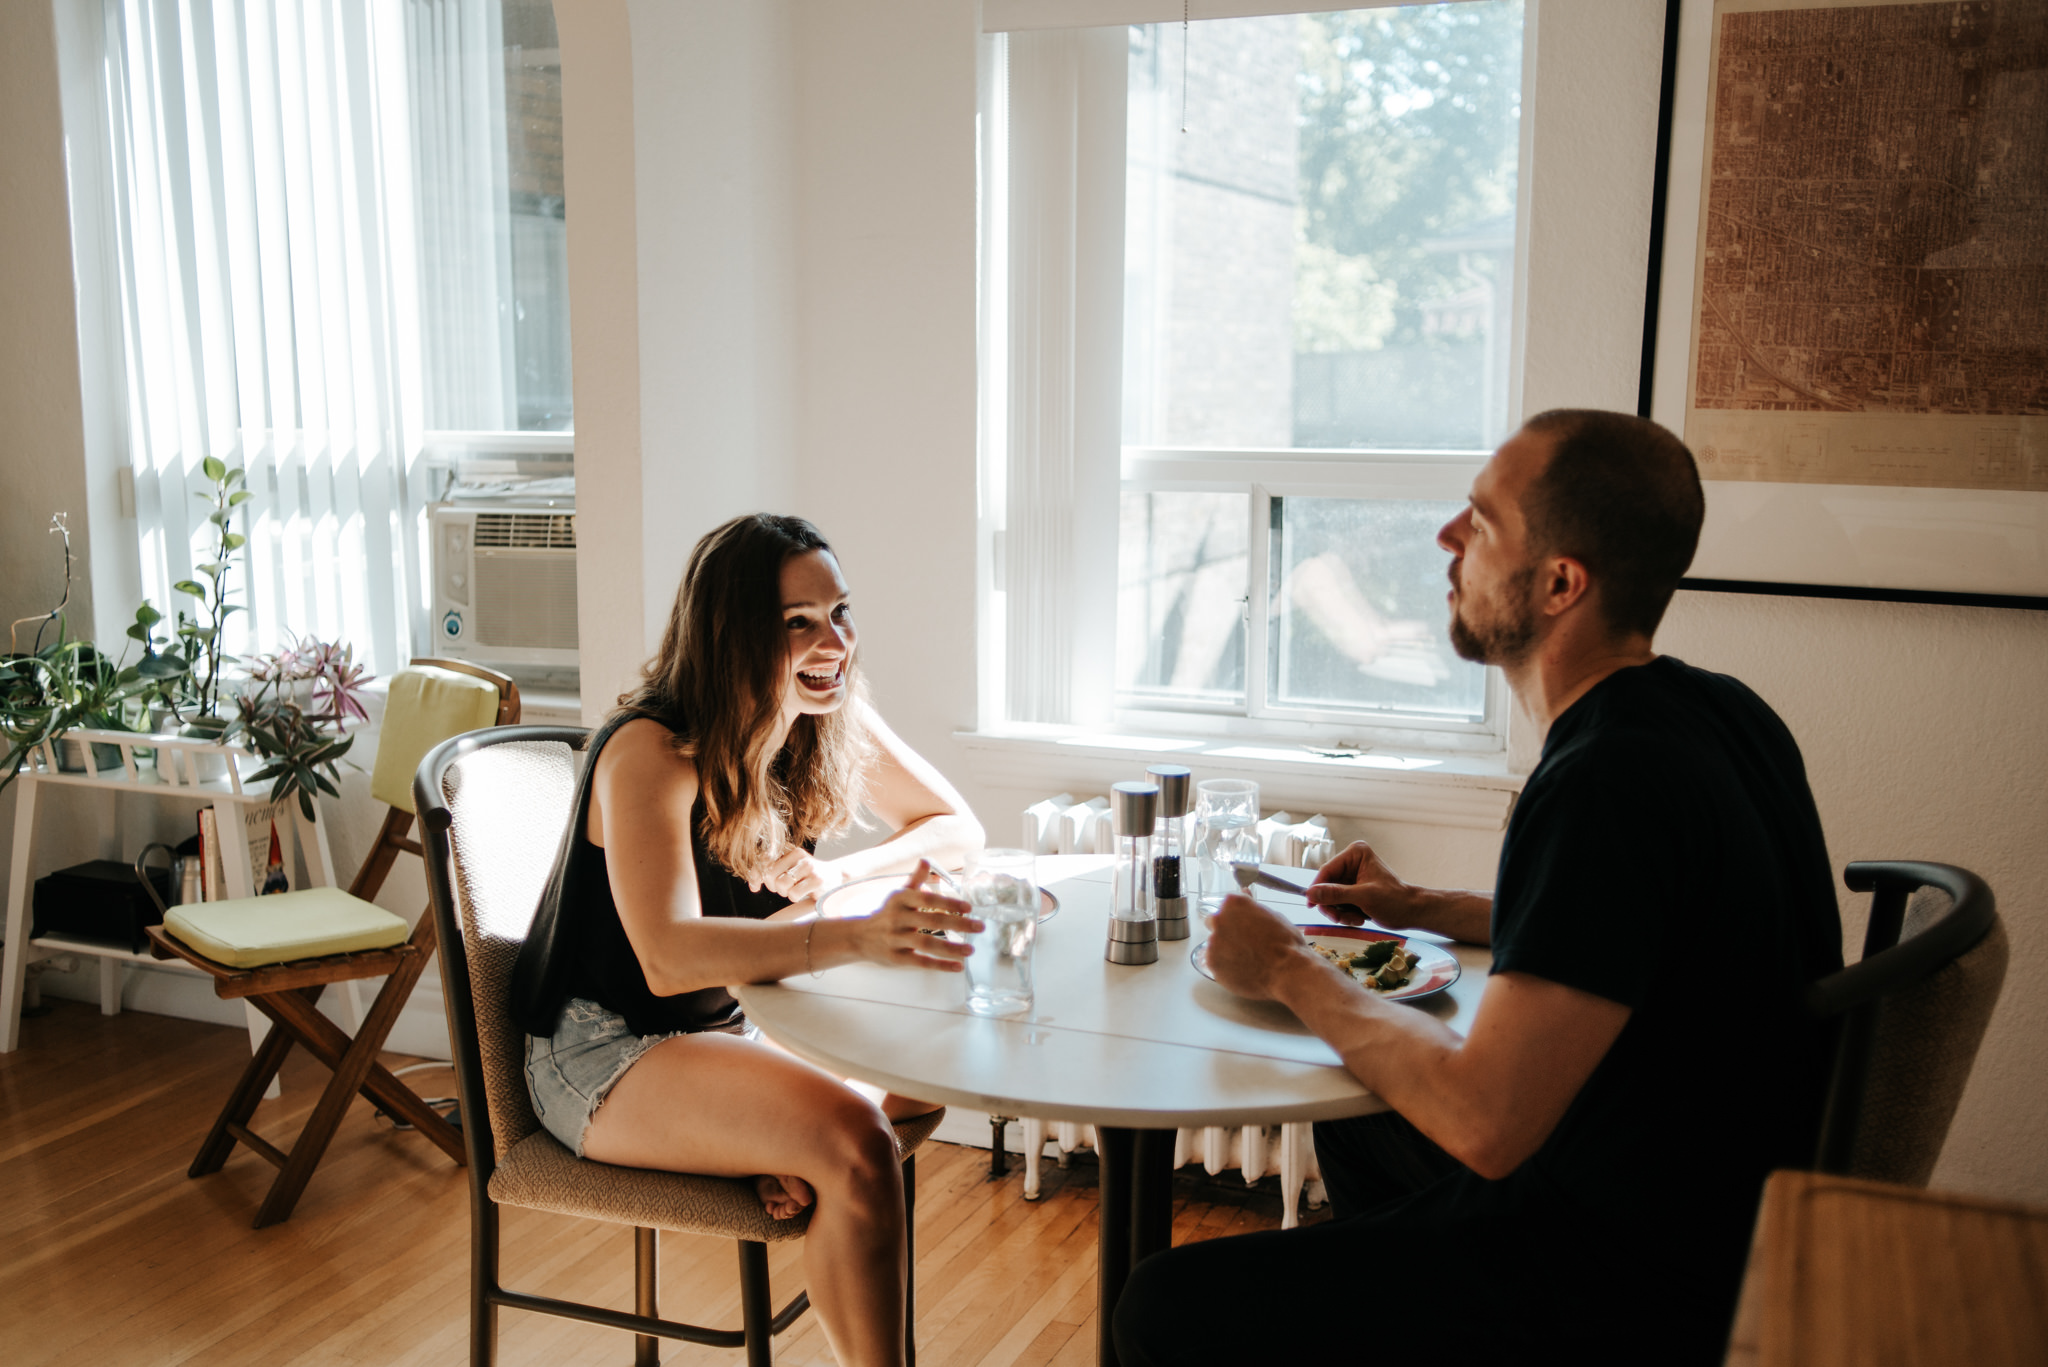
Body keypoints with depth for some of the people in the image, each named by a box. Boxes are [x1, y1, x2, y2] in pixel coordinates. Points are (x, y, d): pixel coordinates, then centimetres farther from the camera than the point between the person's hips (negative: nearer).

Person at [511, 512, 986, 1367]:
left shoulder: (837, 728, -3)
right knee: (853, 1144, -28)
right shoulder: (650, 752, -24)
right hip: (604, 1051, -7)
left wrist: (836, 874, -14)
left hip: (732, 1026, 7)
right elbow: (669, 959, -37)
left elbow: (957, 829, 7)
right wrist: (861, 937, -52)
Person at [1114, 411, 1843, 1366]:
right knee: (1358, 1126, 31)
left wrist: (1294, 975, -14)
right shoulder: (1716, 710, 3)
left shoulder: (1608, 780, -28)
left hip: (1637, 1285, -10)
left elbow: (1483, 1122, -29)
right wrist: (1424, 910, 14)